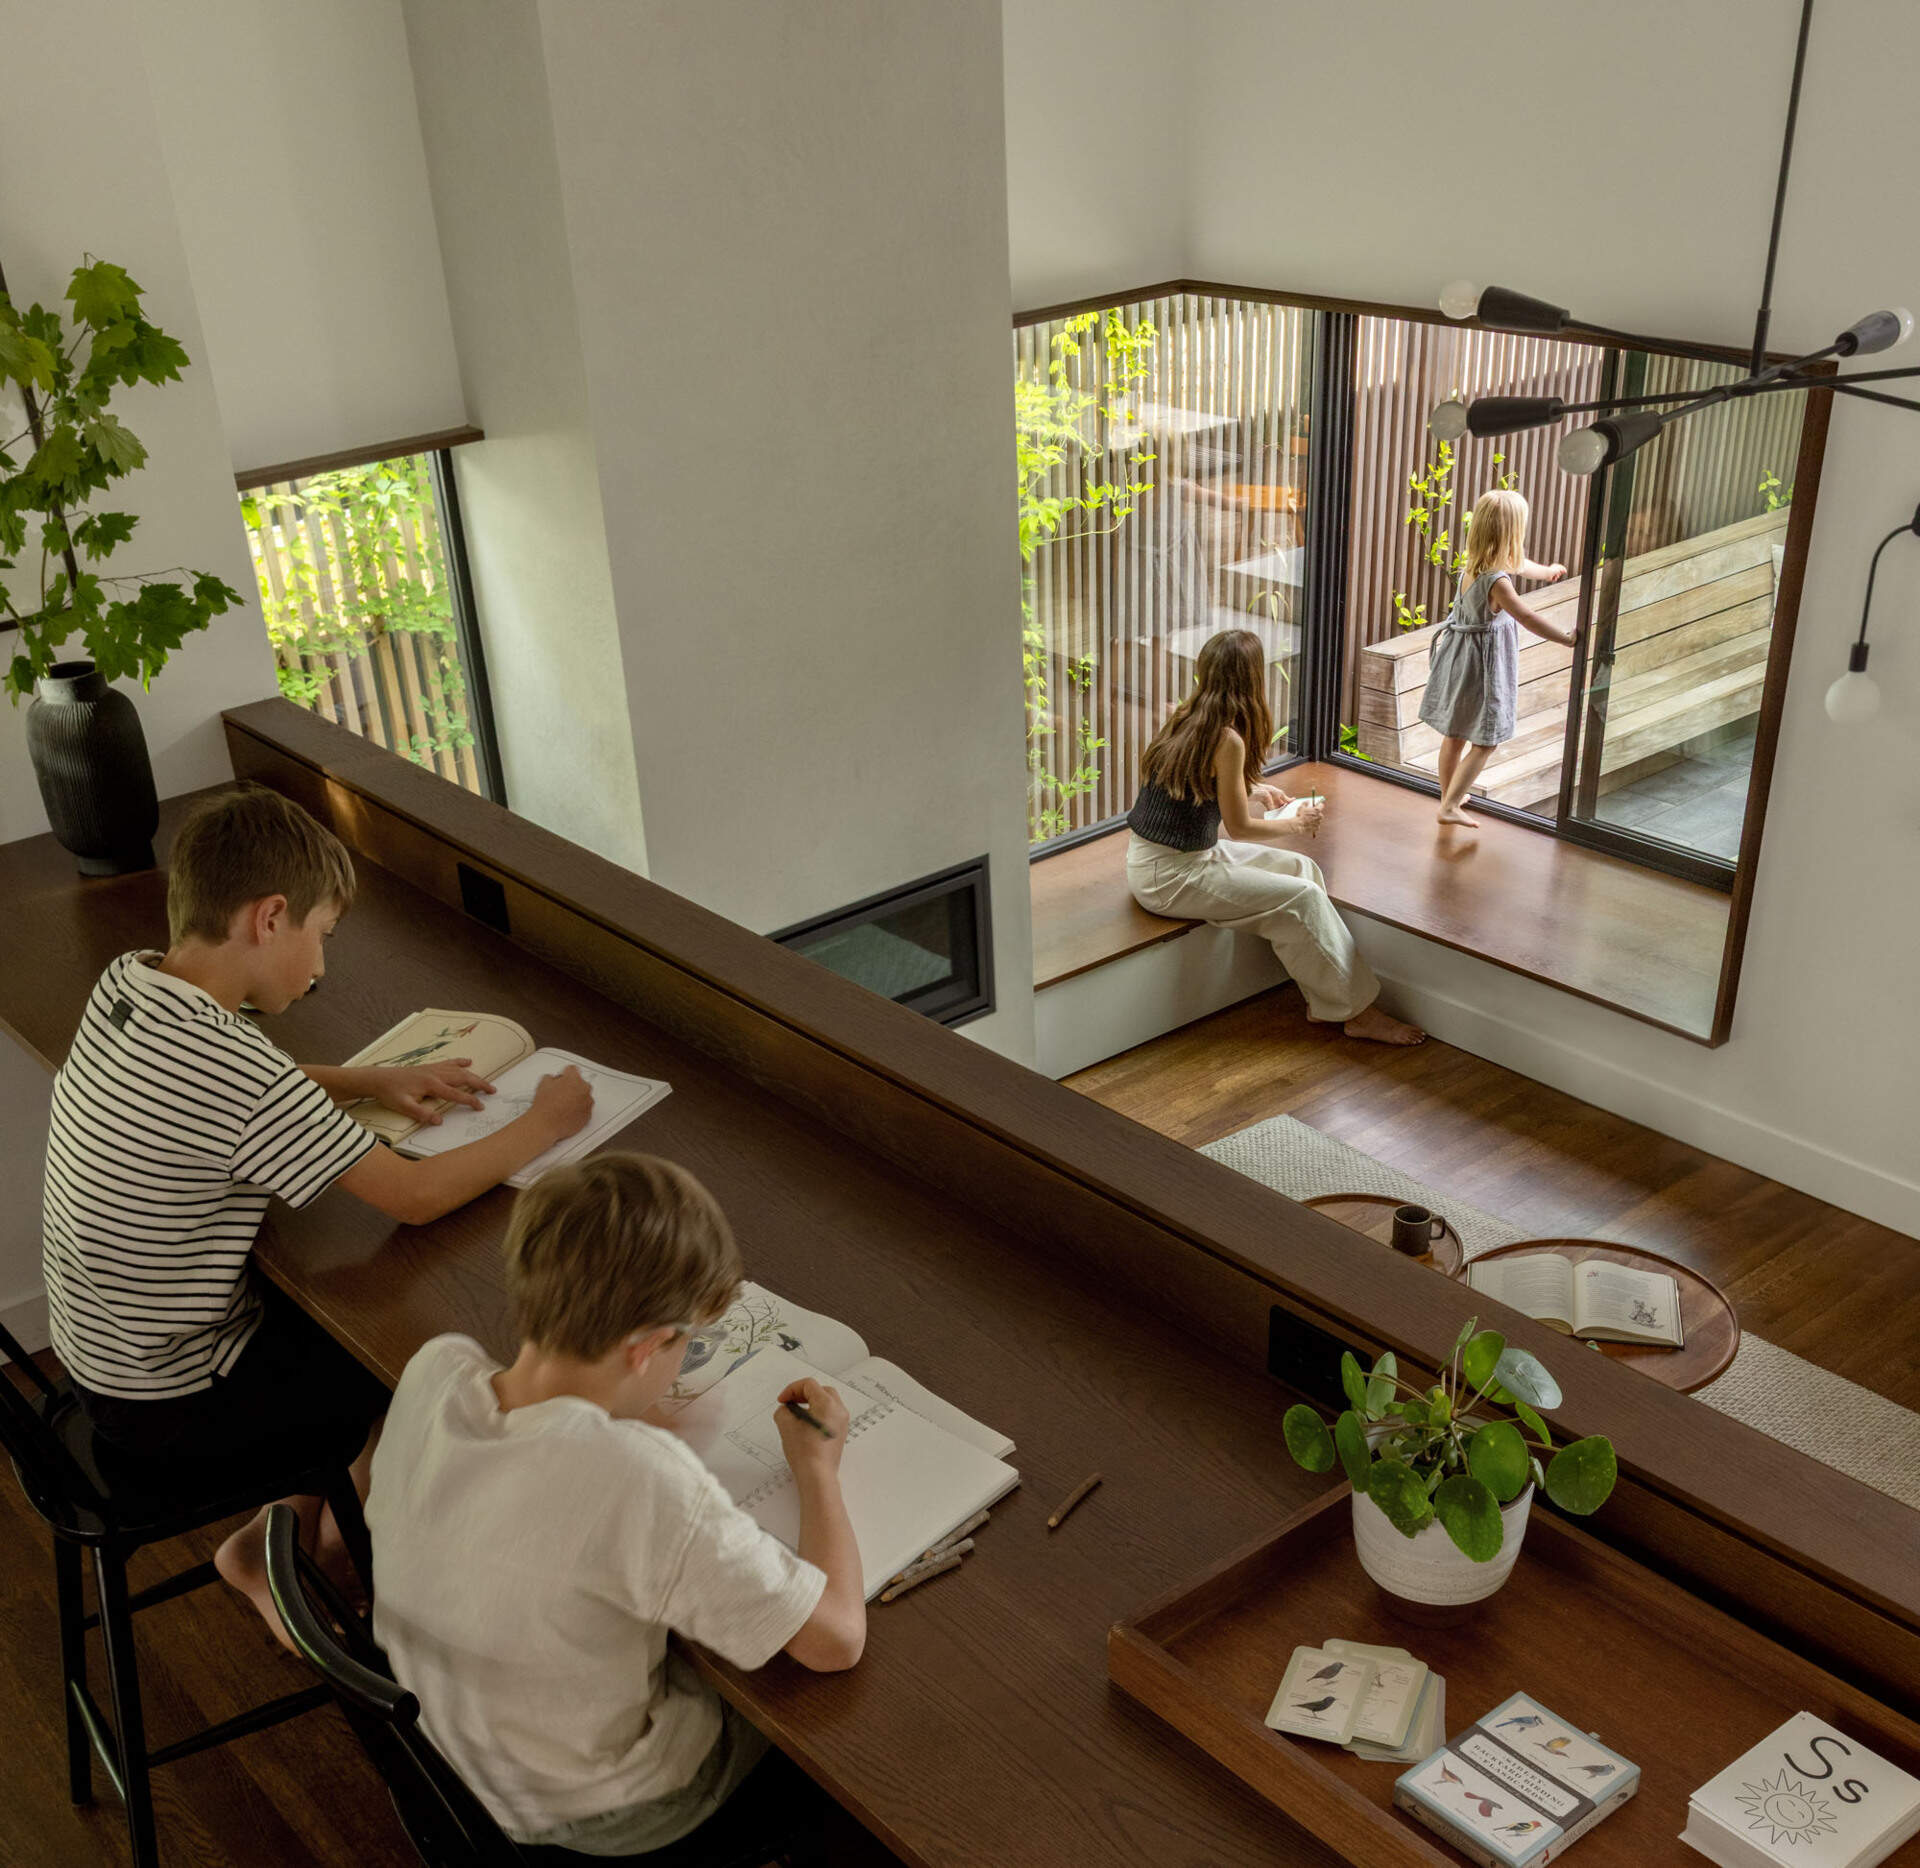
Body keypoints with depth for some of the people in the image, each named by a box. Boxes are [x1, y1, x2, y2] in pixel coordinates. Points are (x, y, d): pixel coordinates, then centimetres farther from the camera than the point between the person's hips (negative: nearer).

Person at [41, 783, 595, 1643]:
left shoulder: (124, 984, -7)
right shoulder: (232, 1066, -32)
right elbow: (416, 1196, -23)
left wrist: (373, 1082, 5)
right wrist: (542, 1125, -8)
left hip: (103, 1350, 8)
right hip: (171, 1410, -8)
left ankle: (272, 1539, 28)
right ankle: (323, 1558, 26)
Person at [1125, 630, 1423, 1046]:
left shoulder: (1189, 718, 5)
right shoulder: (1227, 739, -22)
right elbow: (1240, 828, -13)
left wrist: (1256, 790, 31)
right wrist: (1298, 823, 3)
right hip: (1168, 875, -9)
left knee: (1302, 868, 8)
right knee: (1301, 900, -10)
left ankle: (1324, 1003, 10)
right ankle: (1357, 1013, 3)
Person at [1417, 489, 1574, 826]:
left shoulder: (1475, 564, 0)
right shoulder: (1496, 580, -29)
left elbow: (1520, 566, 20)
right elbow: (1528, 618, -28)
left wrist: (1549, 571, 39)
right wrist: (1566, 638, -17)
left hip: (1460, 653, 9)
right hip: (1482, 661, -9)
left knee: (1455, 733, 21)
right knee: (1485, 741, 2)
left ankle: (1450, 794, 36)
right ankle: (1450, 806, 2)